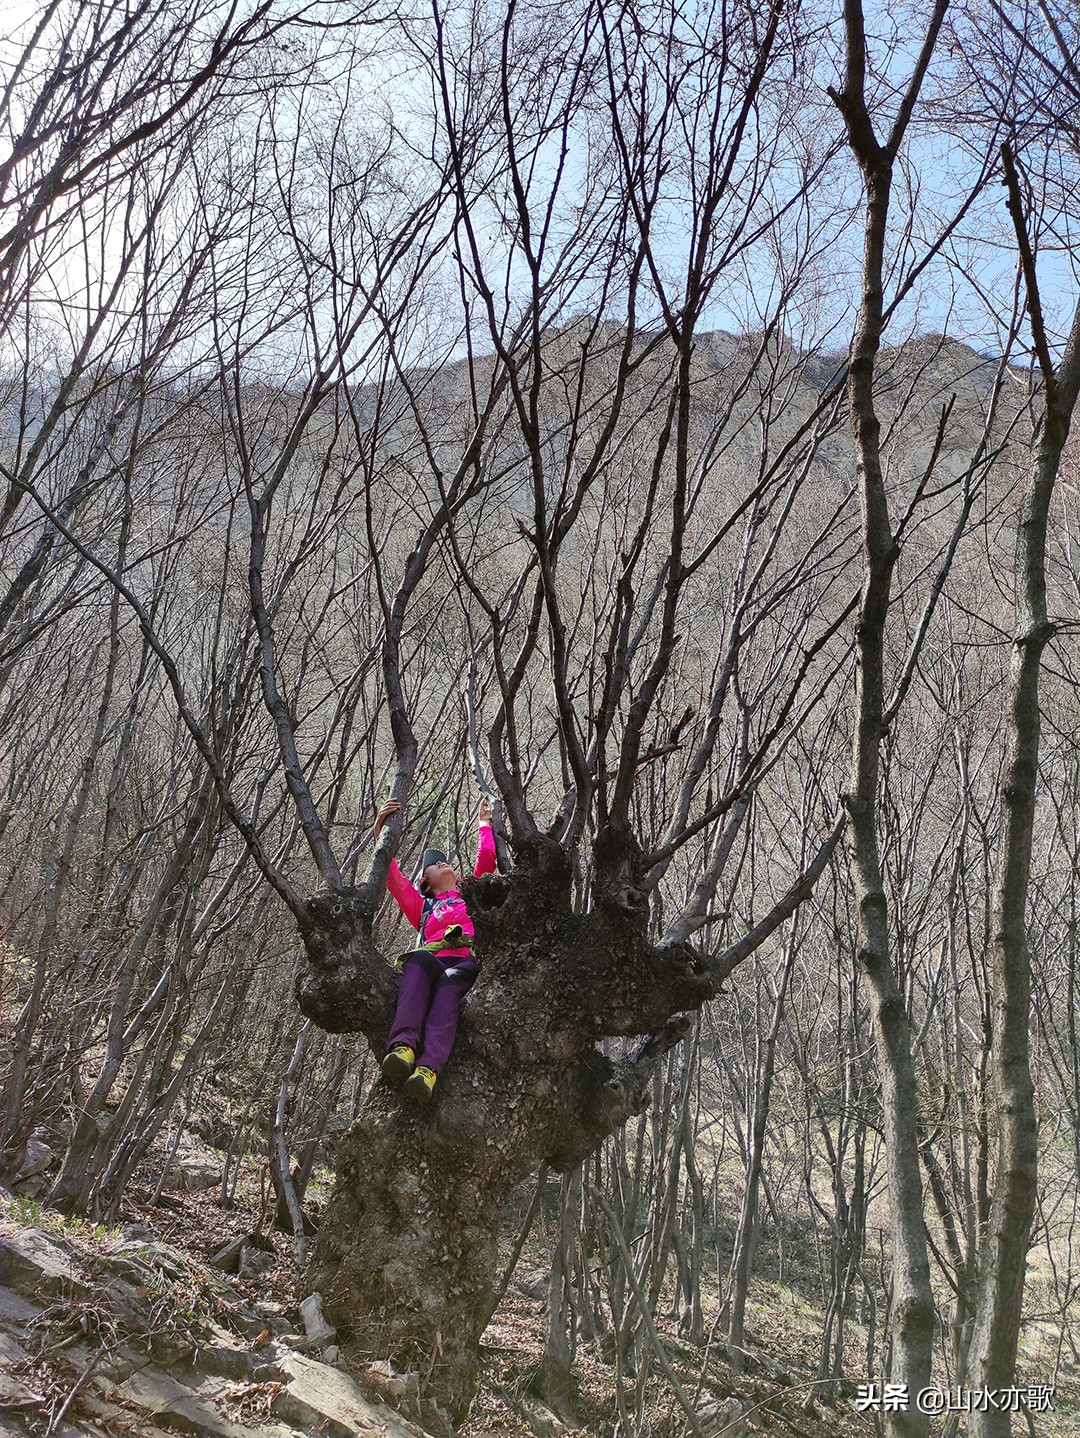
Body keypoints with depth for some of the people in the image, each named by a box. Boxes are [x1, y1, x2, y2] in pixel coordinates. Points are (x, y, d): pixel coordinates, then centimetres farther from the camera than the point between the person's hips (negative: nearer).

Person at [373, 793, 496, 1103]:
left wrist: (484, 822, 42)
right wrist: (379, 830, 19)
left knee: (450, 982, -38)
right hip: (434, 964, 1)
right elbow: (393, 877, 26)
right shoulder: (423, 907, 35)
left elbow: (487, 858, 30)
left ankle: (429, 1068, -62)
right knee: (419, 959, -37)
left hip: (468, 965, -1)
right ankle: (403, 1046, -58)